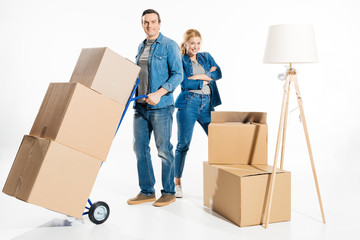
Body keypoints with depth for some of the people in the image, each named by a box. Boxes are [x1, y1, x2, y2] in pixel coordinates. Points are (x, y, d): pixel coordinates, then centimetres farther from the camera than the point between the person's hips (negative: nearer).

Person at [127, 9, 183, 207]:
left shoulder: (169, 46, -5)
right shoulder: (141, 47, 16)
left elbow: (178, 74, -12)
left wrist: (159, 94, -21)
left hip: (161, 107, -7)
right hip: (140, 106, 7)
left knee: (163, 149, -2)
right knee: (140, 148, 8)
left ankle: (169, 192, 12)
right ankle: (146, 191, 19)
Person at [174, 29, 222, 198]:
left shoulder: (206, 57, 18)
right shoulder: (180, 61, 5)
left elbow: (218, 74, 3)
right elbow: (184, 83, -10)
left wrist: (199, 76, -8)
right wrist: (206, 79, -5)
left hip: (207, 104, 4)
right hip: (188, 103, -4)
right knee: (183, 145, -2)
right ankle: (177, 182, 8)